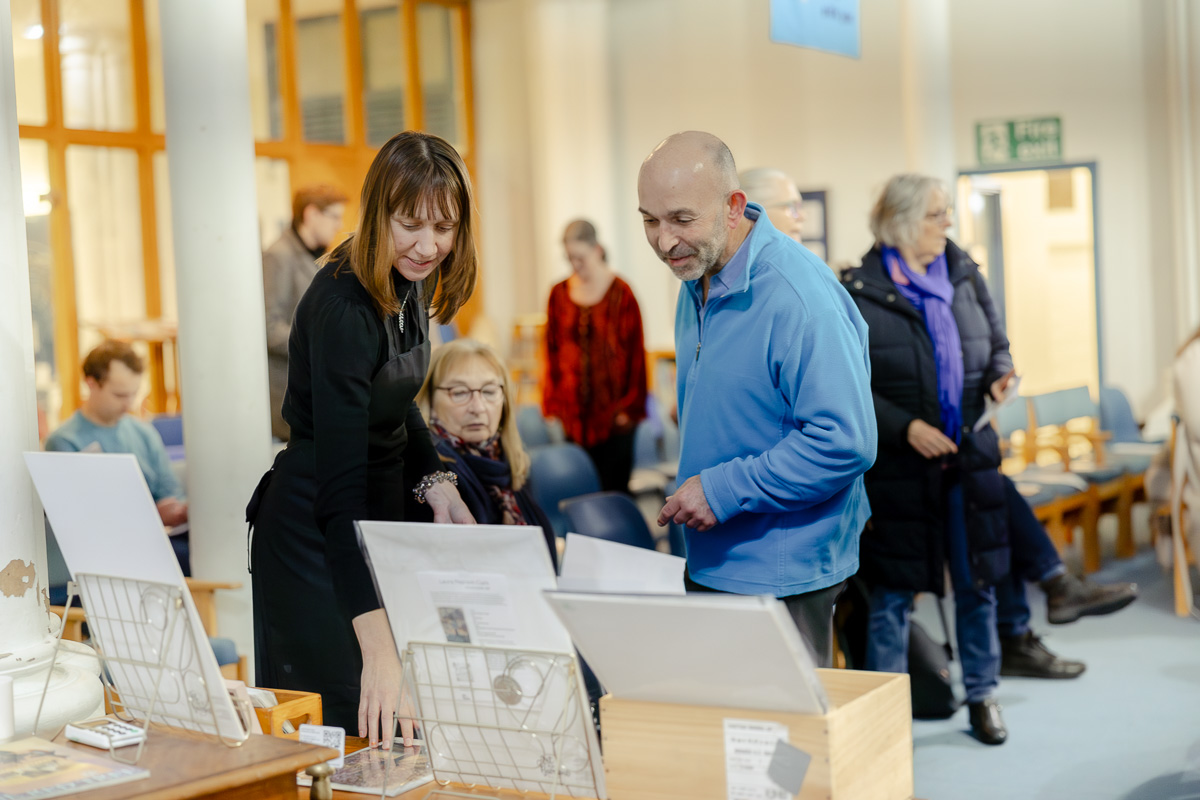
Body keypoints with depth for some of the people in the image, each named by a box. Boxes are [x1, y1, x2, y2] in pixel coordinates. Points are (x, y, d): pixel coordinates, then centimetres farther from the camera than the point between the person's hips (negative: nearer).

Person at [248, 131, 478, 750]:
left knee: (411, 727, 15)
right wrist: (378, 647, -41)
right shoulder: (343, 308, -28)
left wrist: (435, 484, -2)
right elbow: (340, 487, -35)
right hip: (319, 532, -8)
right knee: (362, 732, -2)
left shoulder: (409, 281, -2)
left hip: (381, 513, 9)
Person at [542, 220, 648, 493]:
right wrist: (552, 403, 7)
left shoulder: (620, 293, -6)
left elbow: (634, 353, -5)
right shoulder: (559, 293, 6)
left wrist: (629, 406, -7)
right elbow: (552, 351, 10)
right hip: (574, 413, 3)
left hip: (612, 411, -3)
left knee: (614, 485, 0)